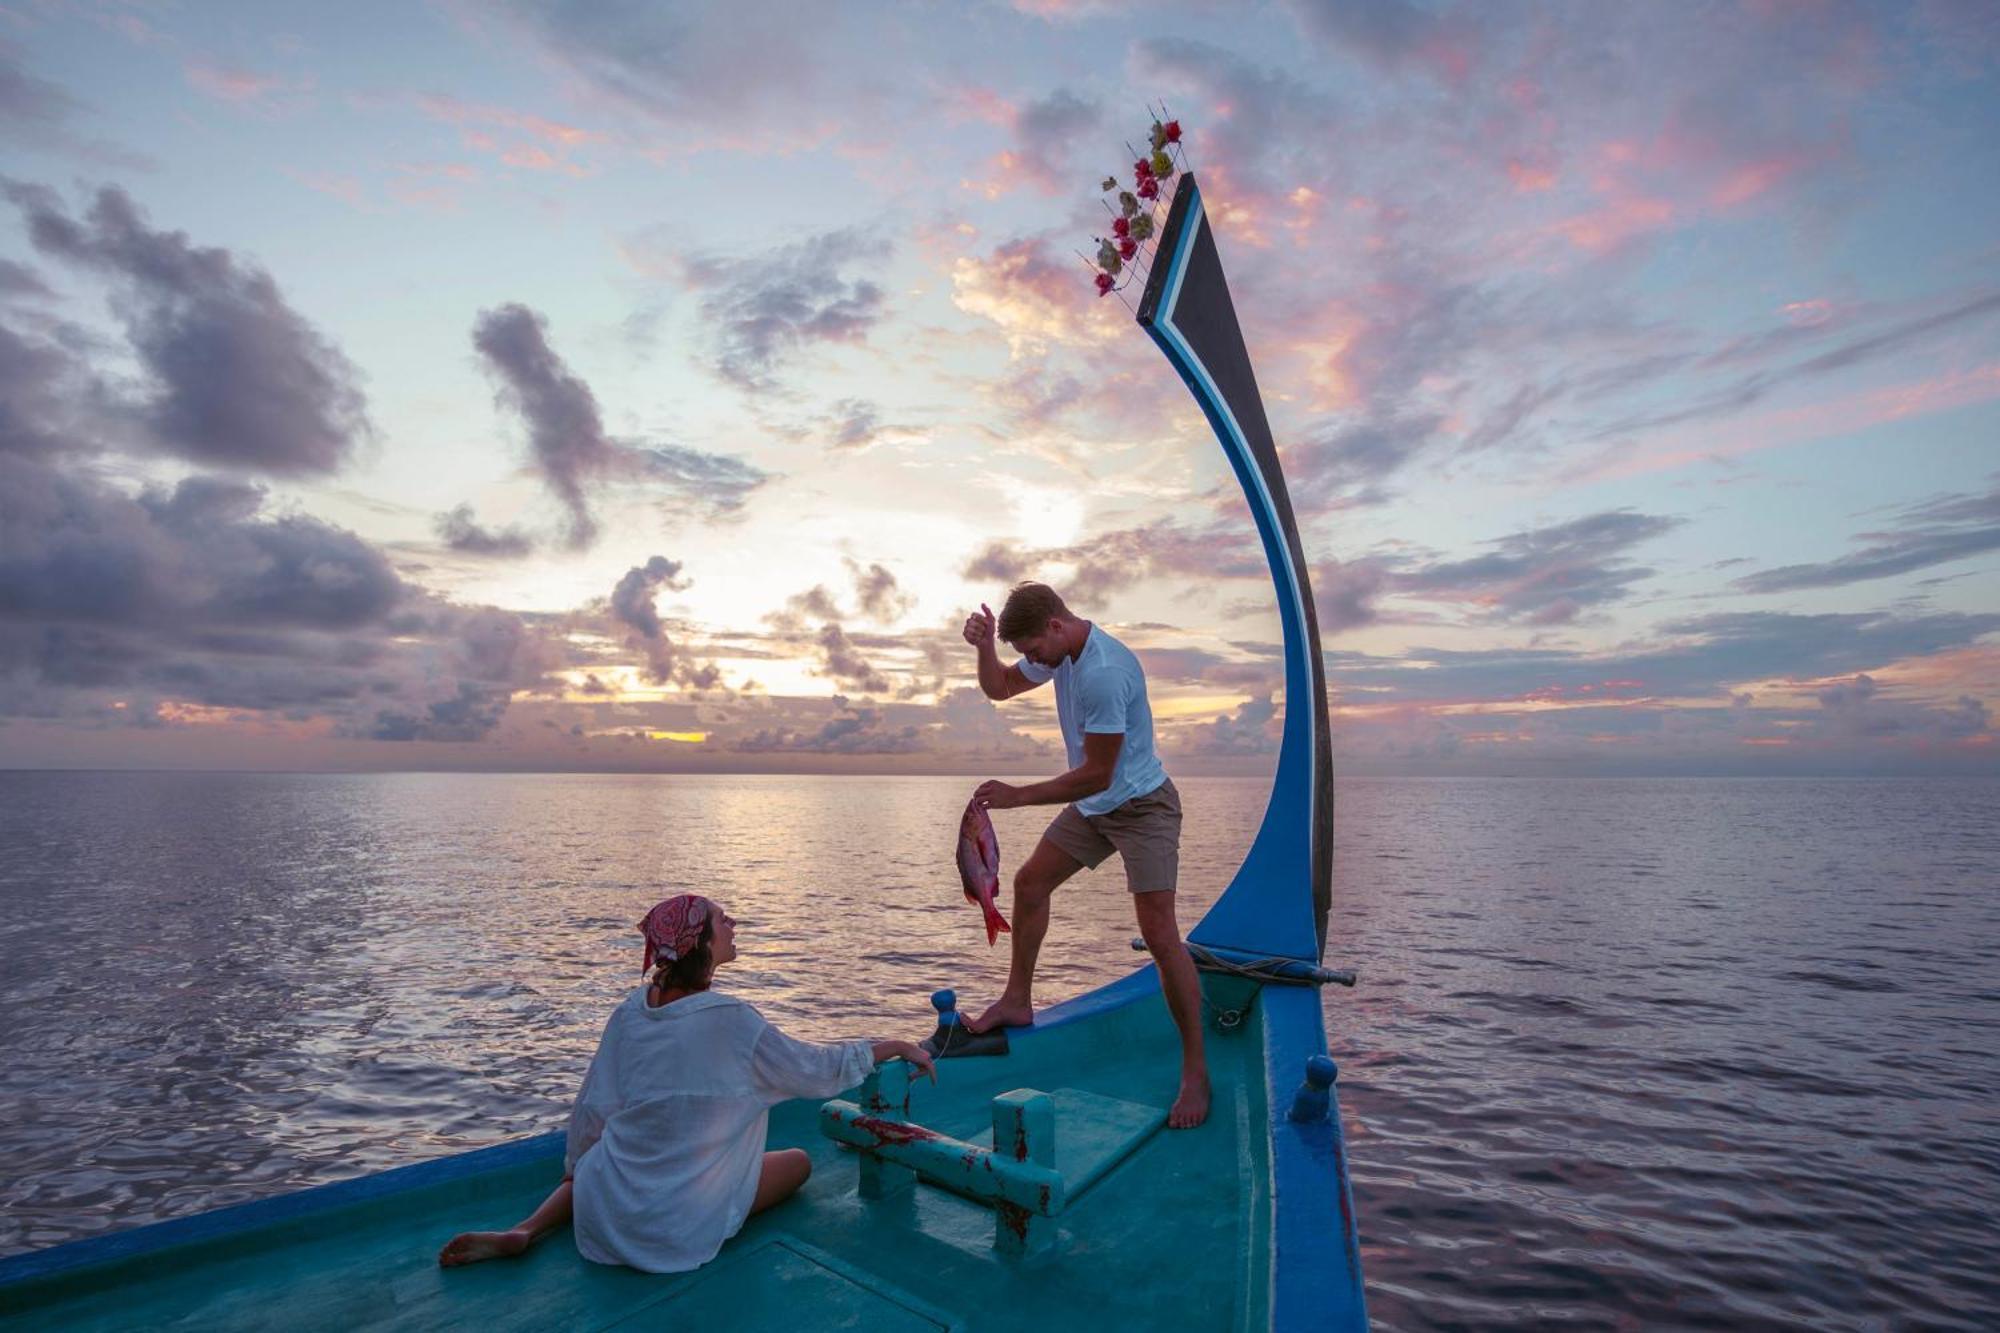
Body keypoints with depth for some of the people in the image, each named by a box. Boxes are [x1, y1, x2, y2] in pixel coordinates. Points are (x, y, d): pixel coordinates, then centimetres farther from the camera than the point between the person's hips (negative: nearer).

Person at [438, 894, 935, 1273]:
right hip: (680, 1231, -5)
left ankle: (524, 1231, 11)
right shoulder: (731, 1021, -20)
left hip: (604, 1215, 5)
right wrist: (896, 1046, 2)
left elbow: (590, 1111, 6)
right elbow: (819, 1069, -10)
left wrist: (575, 1177, 25)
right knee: (798, 1161, 14)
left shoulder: (631, 1011, -4)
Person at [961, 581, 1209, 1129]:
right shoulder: (1060, 650, -1)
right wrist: (984, 645, -8)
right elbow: (999, 688, 12)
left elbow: (1096, 775, -28)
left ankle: (1195, 1072, -3)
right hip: (1093, 806, 9)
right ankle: (1017, 1001, 27)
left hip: (1141, 804, -9)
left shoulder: (1104, 673, -31)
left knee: (1159, 933, -14)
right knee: (1030, 882, 12)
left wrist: (1019, 795, -21)